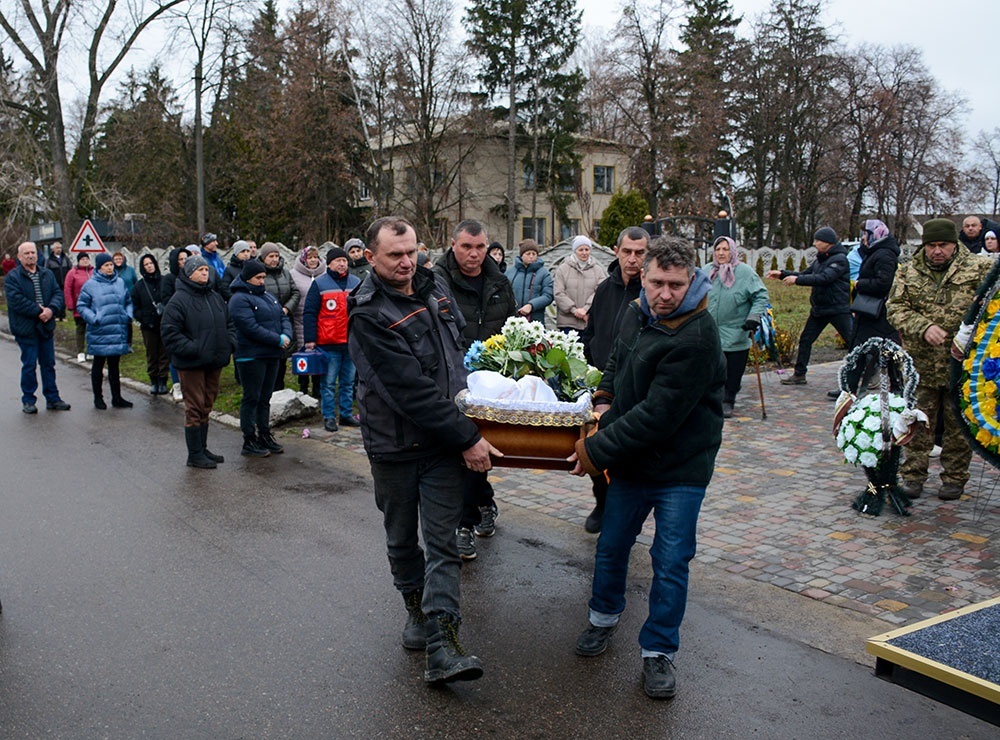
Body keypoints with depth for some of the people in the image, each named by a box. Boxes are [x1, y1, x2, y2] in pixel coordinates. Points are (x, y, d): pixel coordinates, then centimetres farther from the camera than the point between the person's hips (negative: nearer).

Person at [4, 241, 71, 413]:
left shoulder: (48, 274, 11)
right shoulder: (12, 277, -5)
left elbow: (58, 293, 3)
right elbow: (16, 301, -16)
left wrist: (51, 309, -15)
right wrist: (38, 312, -18)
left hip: (46, 327, 5)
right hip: (26, 328, -5)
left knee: (49, 364, 11)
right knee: (29, 365, 0)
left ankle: (52, 399, 19)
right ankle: (28, 401, 11)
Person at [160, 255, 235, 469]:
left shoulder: (215, 297, 12)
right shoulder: (179, 299, -11)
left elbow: (229, 323, 21)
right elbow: (169, 332, -15)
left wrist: (230, 343, 4)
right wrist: (192, 350, -20)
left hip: (214, 362, 7)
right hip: (191, 363, -7)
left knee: (206, 406, 15)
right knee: (194, 407, -3)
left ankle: (202, 449, 27)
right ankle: (194, 454, 5)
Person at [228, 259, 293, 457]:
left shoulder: (267, 296, 17)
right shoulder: (239, 299, -10)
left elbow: (284, 317, 14)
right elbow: (251, 328, -20)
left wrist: (286, 335, -7)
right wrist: (277, 340, -18)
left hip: (272, 355, 8)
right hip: (251, 357, -8)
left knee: (265, 398, 15)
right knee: (251, 399, -2)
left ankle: (265, 436, 23)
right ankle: (249, 442, 5)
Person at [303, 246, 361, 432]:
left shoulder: (356, 283, 11)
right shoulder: (319, 284, -2)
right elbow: (309, 313, -3)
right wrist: (309, 339, -9)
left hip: (352, 342, 4)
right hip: (329, 343, -4)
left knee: (348, 382, 11)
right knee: (328, 382, 1)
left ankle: (346, 414, 20)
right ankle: (329, 417, 8)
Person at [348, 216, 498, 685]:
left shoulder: (435, 287, 3)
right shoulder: (368, 315, -18)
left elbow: (459, 343, 23)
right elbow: (411, 391, -23)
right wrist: (467, 438, -21)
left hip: (445, 442, 4)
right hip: (394, 444, -3)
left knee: (442, 542, -3)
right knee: (402, 539, 15)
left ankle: (441, 646, -5)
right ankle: (417, 609, 38)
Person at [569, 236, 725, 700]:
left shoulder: (697, 336, -24)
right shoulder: (636, 313, 1)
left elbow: (658, 415, -26)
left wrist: (597, 451, -20)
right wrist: (604, 397, 5)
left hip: (681, 467, -6)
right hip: (631, 459, 6)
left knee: (670, 562, 2)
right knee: (611, 545, 17)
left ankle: (659, 650, 21)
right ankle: (605, 616, 42)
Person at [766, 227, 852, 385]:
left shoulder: (840, 259, -13)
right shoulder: (820, 259, 13)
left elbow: (825, 278, -25)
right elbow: (805, 274, 16)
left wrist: (797, 280, -25)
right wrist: (782, 274, 4)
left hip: (838, 309, -8)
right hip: (819, 308, 8)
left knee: (852, 341, -6)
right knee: (805, 339, 8)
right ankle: (799, 375, 17)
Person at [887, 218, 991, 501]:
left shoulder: (980, 269, 0)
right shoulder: (908, 273, 5)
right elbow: (896, 309, -2)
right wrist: (924, 328, -18)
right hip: (921, 364, 1)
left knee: (958, 425, 9)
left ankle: (955, 478, 23)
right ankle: (913, 476, 18)